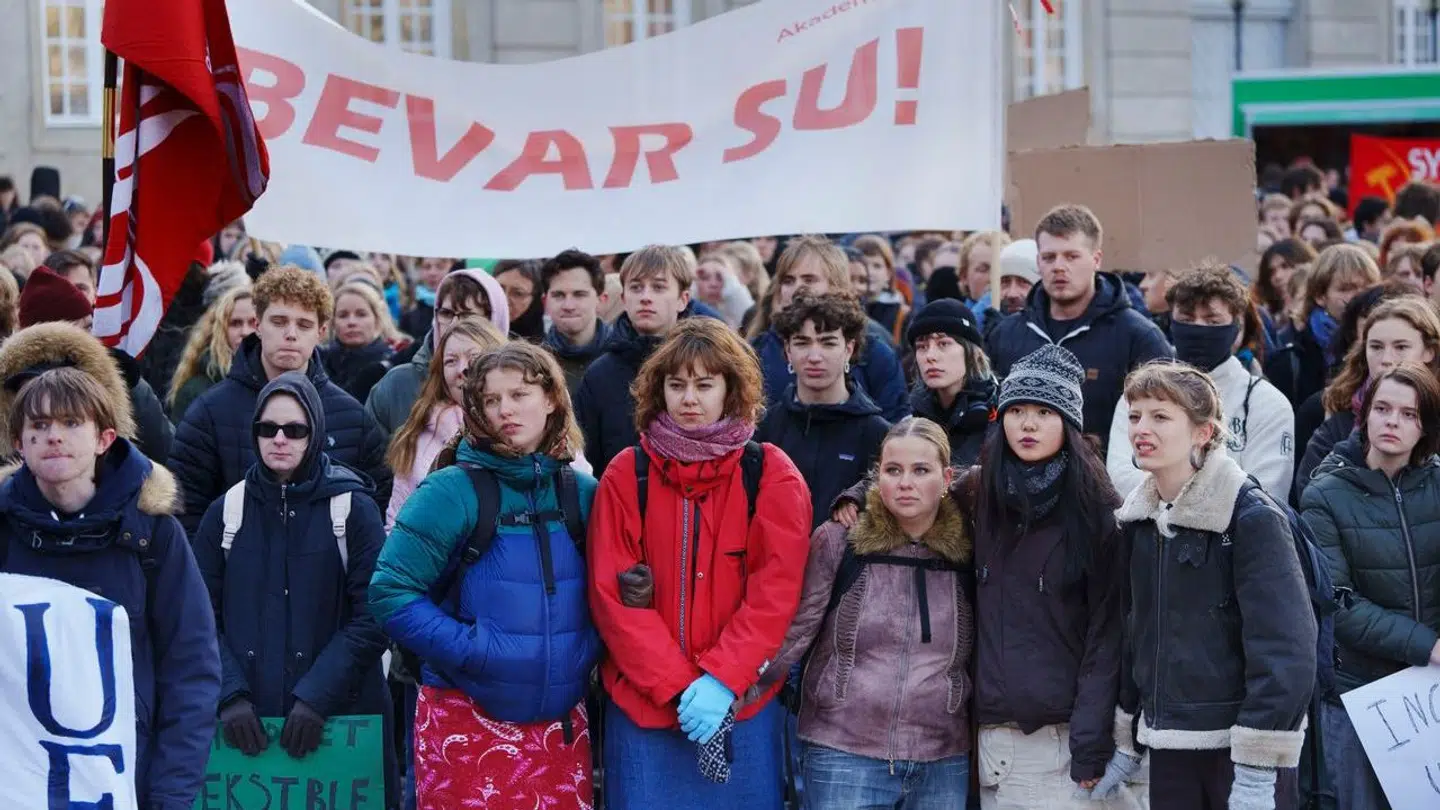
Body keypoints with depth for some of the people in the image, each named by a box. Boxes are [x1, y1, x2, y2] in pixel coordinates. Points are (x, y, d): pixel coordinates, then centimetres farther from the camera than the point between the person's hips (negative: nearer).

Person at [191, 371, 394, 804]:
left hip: (340, 717, -2)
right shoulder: (226, 513, 7)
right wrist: (230, 694, -12)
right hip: (246, 722, 2)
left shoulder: (354, 508, 1)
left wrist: (317, 696, -15)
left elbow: (372, 618, -6)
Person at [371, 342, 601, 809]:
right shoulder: (454, 490, -7)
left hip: (562, 723, 4)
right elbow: (391, 593, -10)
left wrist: (588, 648, -2)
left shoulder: (581, 492, 7)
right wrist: (470, 649, -18)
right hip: (468, 723, -4)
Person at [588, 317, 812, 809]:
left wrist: (721, 680, -16)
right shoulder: (627, 475, 1)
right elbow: (612, 595, -4)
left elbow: (775, 592, -6)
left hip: (743, 702, 0)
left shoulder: (771, 475, 0)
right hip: (642, 702, 0)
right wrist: (678, 686, -13)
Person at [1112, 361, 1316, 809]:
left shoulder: (1252, 517, -11)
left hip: (1240, 743, -6)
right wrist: (1126, 742, 15)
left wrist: (1258, 769, -20)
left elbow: (1283, 646, -17)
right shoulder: (1138, 520, 9)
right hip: (1168, 747, 6)